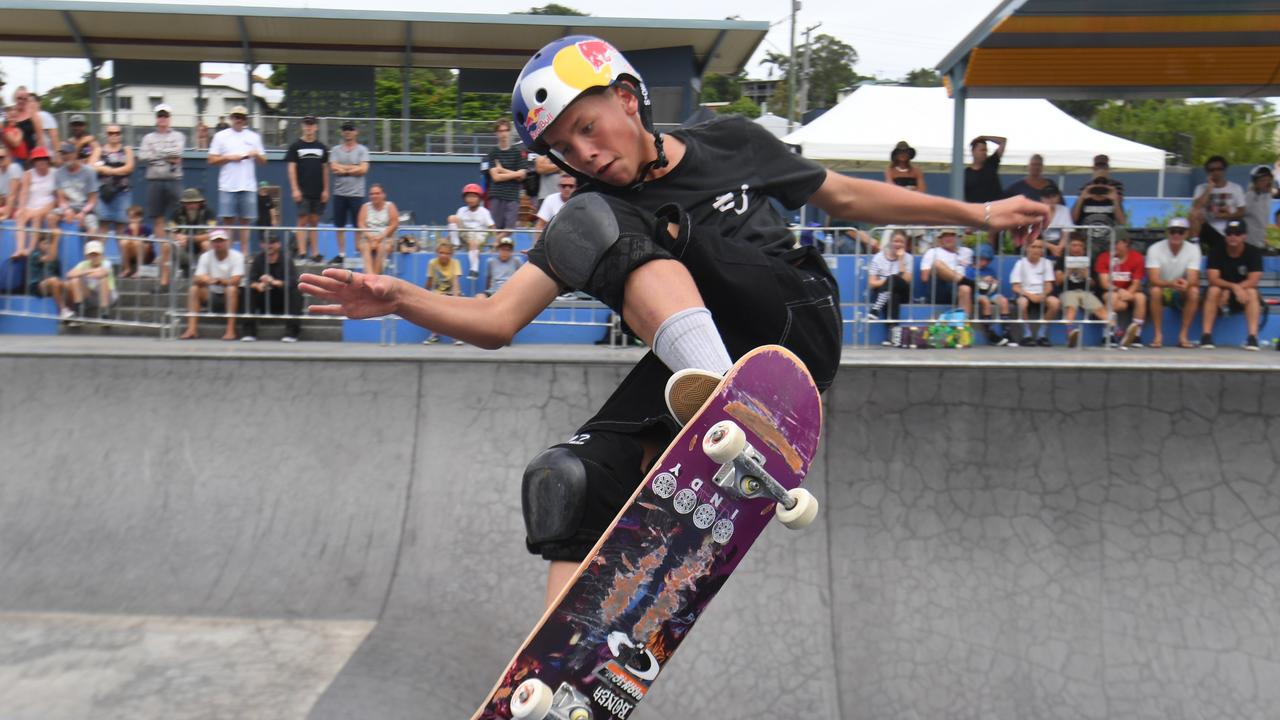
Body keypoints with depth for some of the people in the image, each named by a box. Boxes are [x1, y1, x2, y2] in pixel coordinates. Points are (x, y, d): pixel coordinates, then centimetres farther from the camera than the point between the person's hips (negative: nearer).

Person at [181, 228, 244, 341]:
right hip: (211, 295, 3)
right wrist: (202, 279, -37)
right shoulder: (205, 256, -3)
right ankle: (191, 330, -26)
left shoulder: (236, 256, -12)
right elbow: (196, 280, -13)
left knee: (231, 288, -34)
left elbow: (235, 281, -24)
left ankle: (230, 331, -36)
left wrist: (218, 280, -40)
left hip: (231, 297, -3)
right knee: (194, 289, -21)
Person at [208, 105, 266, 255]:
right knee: (228, 220, -3)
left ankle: (244, 254, 6)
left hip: (248, 186, 2)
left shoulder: (254, 137, 13)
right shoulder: (221, 136, 8)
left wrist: (256, 155, -7)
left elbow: (263, 161, 13)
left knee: (245, 221, 2)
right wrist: (229, 158, -8)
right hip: (227, 186, -1)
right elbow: (212, 160, 4)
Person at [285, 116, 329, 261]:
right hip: (302, 191, -3)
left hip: (318, 192, 3)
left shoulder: (321, 147, 11)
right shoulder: (295, 146, 2)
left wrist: (326, 190, 5)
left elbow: (325, 169, 12)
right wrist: (295, 189, -10)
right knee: (303, 221, -6)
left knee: (314, 222, 7)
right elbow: (291, 168, -2)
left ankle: (315, 253, 10)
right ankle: (302, 252, -6)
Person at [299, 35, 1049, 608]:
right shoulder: (590, 213, -1)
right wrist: (399, 298, -29)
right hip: (691, 362, 2)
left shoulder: (731, 143, 1)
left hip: (801, 331, -2)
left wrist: (977, 213, 16)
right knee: (569, 480, -21)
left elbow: (847, 195, 13)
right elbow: (495, 322, -11)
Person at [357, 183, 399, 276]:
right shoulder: (365, 207, 15)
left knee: (382, 248, -35)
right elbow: (361, 223, 3)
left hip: (386, 237, -1)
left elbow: (394, 224, -2)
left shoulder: (390, 206, 9)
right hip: (368, 237, 1)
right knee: (365, 247, -33)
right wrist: (369, 236, -16)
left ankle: (376, 275, -42)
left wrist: (381, 236, -15)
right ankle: (369, 274, -51)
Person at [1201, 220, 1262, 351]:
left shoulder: (1253, 252, -11)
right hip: (1221, 293, 0)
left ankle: (1252, 337, -36)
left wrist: (1228, 291, -32)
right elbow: (1213, 279, -20)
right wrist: (1234, 287, -37)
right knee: (1214, 290, -32)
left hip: (1241, 296, 0)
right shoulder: (1216, 250, -12)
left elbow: (1253, 281, -20)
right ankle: (1206, 335, -33)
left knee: (1252, 292, -31)